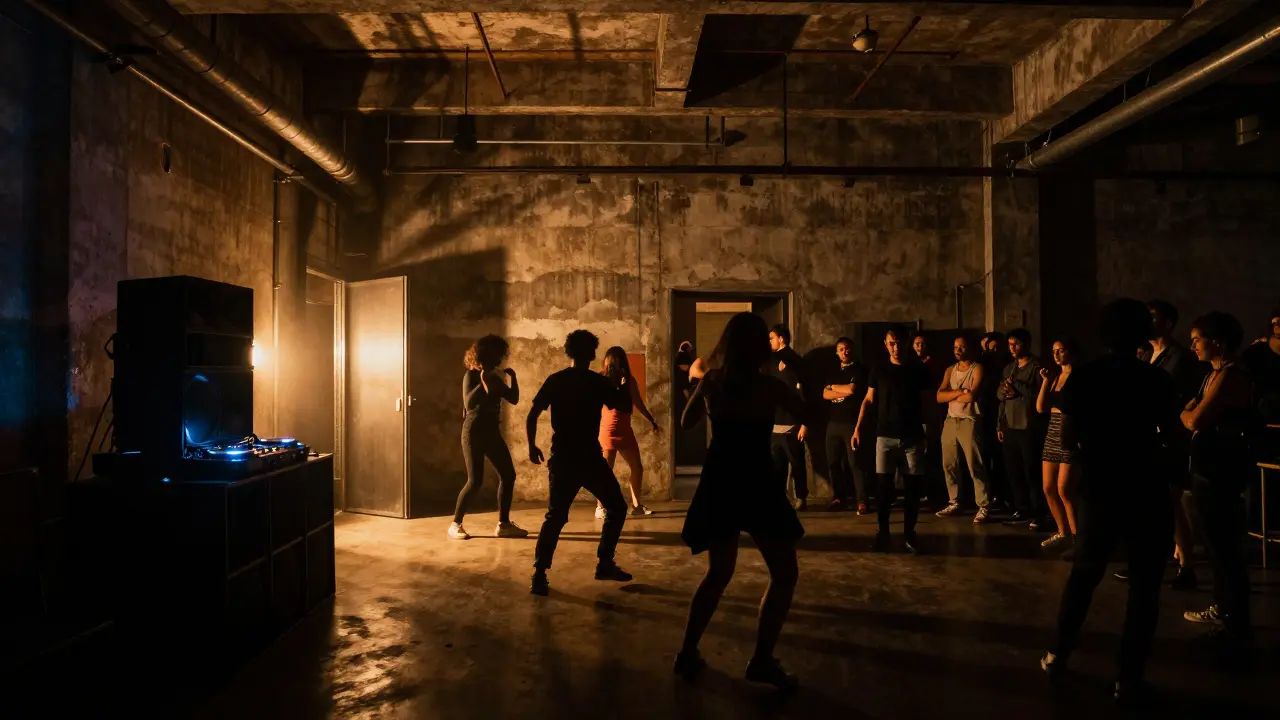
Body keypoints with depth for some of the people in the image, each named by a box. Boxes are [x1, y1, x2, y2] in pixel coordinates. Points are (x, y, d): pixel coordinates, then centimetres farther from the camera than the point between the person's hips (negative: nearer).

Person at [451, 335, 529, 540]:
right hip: (474, 432, -7)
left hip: (492, 431, 7)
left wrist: (513, 378, -1)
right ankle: (455, 524, 3)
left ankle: (504, 524, 10)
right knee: (475, 481, -10)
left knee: (508, 475, 3)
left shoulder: (495, 378, 10)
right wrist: (483, 382, -27)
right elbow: (468, 404, -22)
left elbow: (514, 399, 8)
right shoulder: (471, 376, -8)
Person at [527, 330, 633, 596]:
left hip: (562, 459, 3)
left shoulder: (555, 381, 3)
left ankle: (539, 574, -5)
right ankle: (604, 564, 15)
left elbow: (532, 416, -1)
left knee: (555, 517, 7)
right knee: (616, 508, 15)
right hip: (589, 458, -3)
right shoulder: (598, 382, -3)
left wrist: (532, 446, 9)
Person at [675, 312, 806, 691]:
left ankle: (688, 653, 19)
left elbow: (686, 421, 16)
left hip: (718, 484, 5)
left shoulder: (711, 381, 1)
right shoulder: (768, 385, -11)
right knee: (785, 574, 7)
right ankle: (762, 660, -2)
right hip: (755, 485, -5)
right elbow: (811, 418, 2)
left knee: (719, 572, 20)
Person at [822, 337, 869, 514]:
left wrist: (833, 387, 2)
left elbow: (851, 389, -14)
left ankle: (861, 500, -7)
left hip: (851, 422, -6)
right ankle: (840, 497, 15)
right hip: (833, 423, 6)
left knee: (854, 462, -9)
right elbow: (825, 394, 5)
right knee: (834, 462, 6)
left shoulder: (860, 369, 0)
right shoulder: (834, 372, 18)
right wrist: (844, 392, -9)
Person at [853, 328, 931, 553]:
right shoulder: (879, 371, 6)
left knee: (912, 486, 2)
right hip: (885, 436, 0)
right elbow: (868, 400, 7)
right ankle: (883, 531, 10)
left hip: (912, 436, 0)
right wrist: (858, 428, -3)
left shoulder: (917, 370, 5)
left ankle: (909, 533, 12)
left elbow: (925, 402, 6)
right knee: (883, 485, -2)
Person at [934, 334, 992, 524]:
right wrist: (960, 392, -11)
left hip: (969, 422, -6)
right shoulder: (949, 370, 15)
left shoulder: (977, 369, -2)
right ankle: (954, 503, 17)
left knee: (975, 466, -7)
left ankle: (984, 507, -3)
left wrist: (952, 396, 0)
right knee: (949, 465, 8)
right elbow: (939, 397, 3)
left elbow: (971, 396, -17)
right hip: (950, 422, 6)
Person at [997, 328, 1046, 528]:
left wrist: (1017, 385, -15)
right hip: (1010, 427, 7)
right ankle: (1022, 509, 20)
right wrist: (1000, 424, 5)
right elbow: (999, 394, 15)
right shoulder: (1008, 368, 16)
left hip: (1029, 428, -6)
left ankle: (1038, 514, 2)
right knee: (1013, 471, 9)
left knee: (1031, 472, -5)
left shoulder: (1036, 367, -5)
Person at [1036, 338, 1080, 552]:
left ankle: (1077, 538, -1)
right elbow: (1040, 408, 5)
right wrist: (1045, 381, -2)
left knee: (1064, 490, -10)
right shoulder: (1054, 376, 15)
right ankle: (1063, 532, 20)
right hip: (1053, 434, 8)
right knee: (1048, 489, 8)